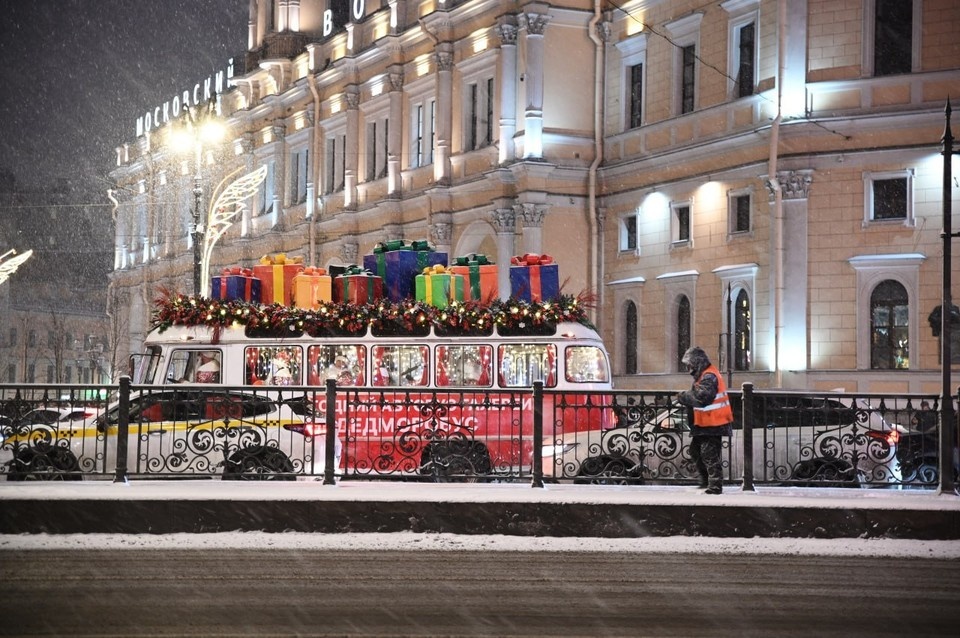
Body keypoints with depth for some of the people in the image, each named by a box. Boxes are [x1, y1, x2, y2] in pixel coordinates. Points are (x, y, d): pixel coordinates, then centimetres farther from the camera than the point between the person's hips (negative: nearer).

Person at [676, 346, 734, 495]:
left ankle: (715, 486, -5)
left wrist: (683, 396, -18)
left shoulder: (709, 377, -18)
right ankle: (706, 480, 28)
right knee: (695, 450, 18)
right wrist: (686, 397, 3)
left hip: (713, 425, -11)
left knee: (709, 454, -9)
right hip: (705, 423, 11)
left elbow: (702, 397, -28)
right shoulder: (704, 375, 15)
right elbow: (697, 395, 19)